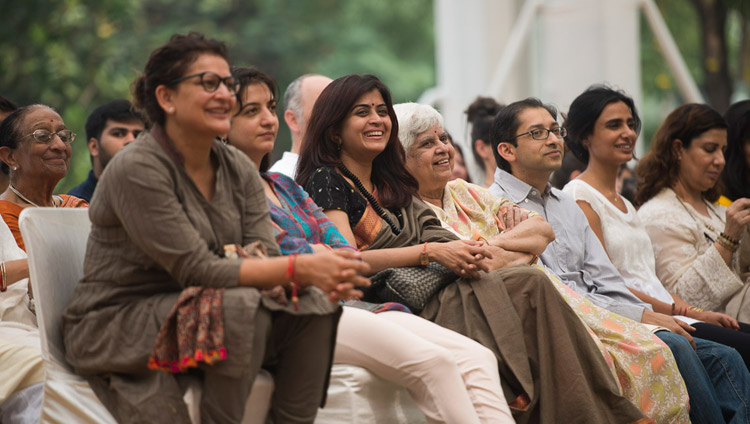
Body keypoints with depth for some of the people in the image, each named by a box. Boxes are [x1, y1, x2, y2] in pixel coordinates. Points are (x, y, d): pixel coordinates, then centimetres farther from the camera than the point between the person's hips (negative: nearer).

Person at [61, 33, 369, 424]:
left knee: (313, 304, -14)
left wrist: (323, 277, -27)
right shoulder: (136, 169, -18)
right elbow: (197, 270, -23)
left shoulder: (238, 169, 6)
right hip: (114, 327, -7)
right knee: (241, 305, -31)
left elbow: (267, 257, -4)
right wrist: (299, 268, -30)